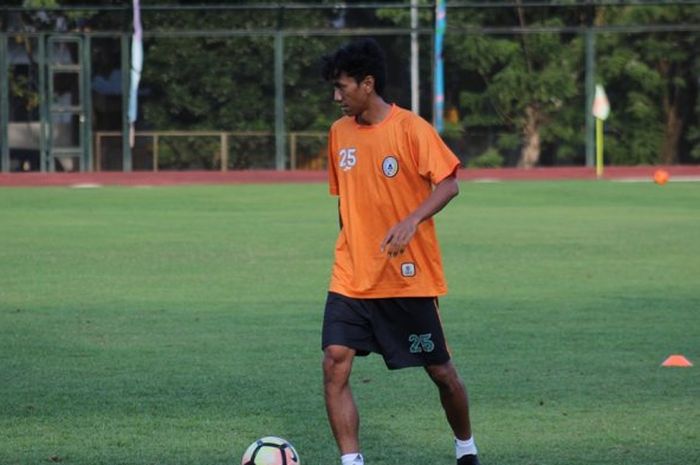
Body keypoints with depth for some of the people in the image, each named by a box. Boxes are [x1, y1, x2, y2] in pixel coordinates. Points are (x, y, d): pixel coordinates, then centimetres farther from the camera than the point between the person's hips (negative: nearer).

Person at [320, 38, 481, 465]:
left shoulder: (410, 128, -11)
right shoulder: (339, 133, 6)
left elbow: (448, 184, -17)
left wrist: (412, 221, -31)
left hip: (409, 277, -4)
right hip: (351, 280, 5)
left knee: (440, 370, 7)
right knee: (335, 364, -12)